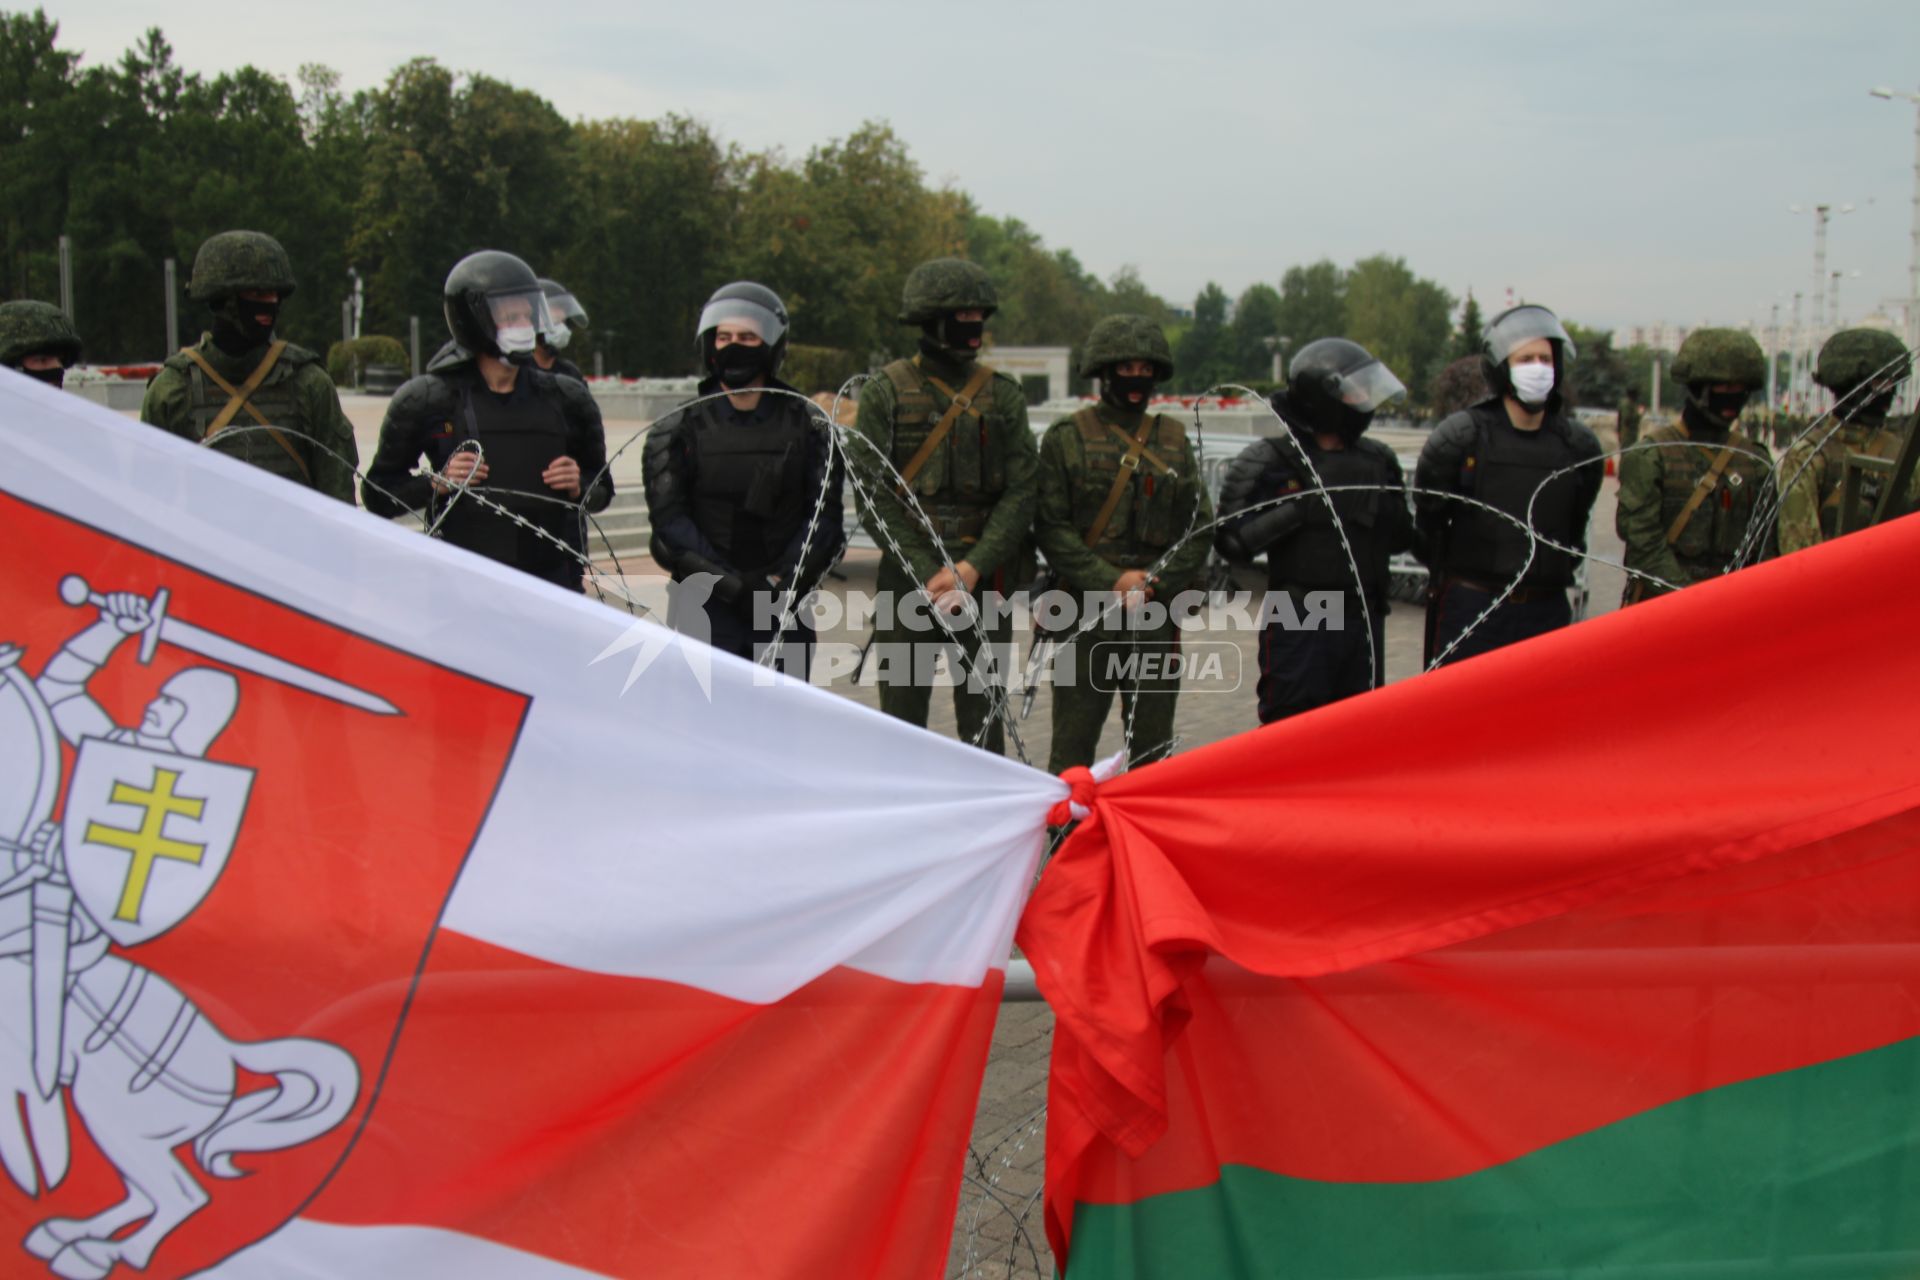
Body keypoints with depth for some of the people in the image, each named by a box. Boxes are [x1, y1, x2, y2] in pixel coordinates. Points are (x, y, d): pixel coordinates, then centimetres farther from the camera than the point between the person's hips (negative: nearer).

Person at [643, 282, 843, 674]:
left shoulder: (806, 425, 7)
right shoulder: (679, 431, 4)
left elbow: (825, 518, 2)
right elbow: (671, 523, -3)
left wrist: (780, 583, -12)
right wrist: (733, 586, -14)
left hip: (786, 607, 1)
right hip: (704, 608, -1)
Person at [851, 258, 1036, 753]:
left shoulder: (1002, 395, 8)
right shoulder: (886, 391, 1)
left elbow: (1020, 494, 1)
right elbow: (872, 498, -4)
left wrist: (971, 571, -12)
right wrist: (928, 574, -12)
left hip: (984, 581, 2)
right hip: (906, 579, -2)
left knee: (984, 723, 6)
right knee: (903, 721, 2)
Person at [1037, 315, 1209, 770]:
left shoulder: (1174, 440, 11)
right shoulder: (1067, 438, 2)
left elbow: (1199, 526, 8)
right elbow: (1051, 527, -4)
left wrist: (1156, 582, -7)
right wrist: (1111, 582, -13)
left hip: (1159, 613, 3)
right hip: (1088, 613, -3)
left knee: (1153, 742, 8)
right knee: (1074, 740, -1)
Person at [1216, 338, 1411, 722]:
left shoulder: (1378, 460, 11)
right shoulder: (1269, 461, -4)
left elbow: (1402, 537, 16)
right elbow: (1232, 539, -12)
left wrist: (1386, 513, -4)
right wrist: (1297, 510, -19)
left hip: (1364, 620, 6)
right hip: (1298, 624, -5)